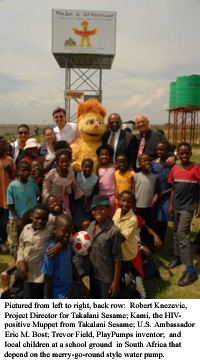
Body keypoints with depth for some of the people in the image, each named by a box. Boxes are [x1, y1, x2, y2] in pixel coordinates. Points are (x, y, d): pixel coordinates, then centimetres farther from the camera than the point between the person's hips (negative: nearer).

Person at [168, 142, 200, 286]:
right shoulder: (175, 169, 2)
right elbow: (174, 189, 10)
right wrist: (171, 205, 9)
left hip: (188, 206, -5)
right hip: (176, 206, 6)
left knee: (182, 234, -11)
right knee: (176, 232, 16)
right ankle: (178, 257, 36)